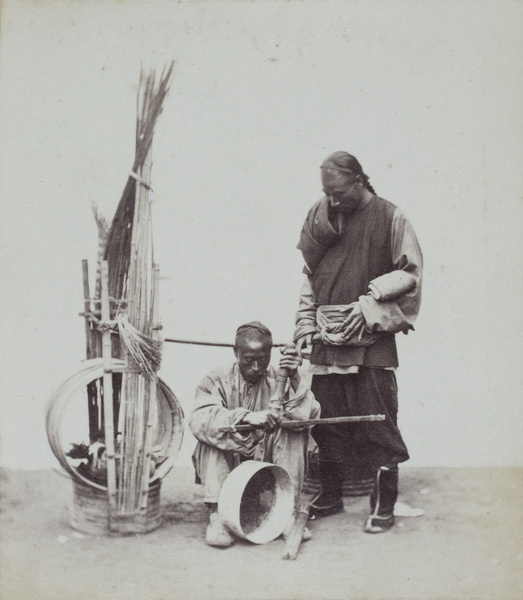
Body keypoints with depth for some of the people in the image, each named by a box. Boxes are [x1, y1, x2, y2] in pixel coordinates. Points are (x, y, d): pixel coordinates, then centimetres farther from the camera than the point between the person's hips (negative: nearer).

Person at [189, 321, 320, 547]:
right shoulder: (217, 380, -3)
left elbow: (310, 416, -17)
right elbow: (198, 419, -25)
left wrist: (294, 379, -30)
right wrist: (247, 417, -37)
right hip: (227, 466, -1)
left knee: (294, 431, -20)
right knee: (212, 434, -26)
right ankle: (216, 514, -28)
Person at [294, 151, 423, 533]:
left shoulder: (389, 219, -2)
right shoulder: (320, 216, 11)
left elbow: (411, 272, -2)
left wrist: (373, 298, -13)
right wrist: (305, 326, 9)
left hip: (371, 343, -4)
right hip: (327, 343, 4)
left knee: (378, 427, -1)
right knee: (327, 423, 10)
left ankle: (384, 506, 10)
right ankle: (331, 497, 24)